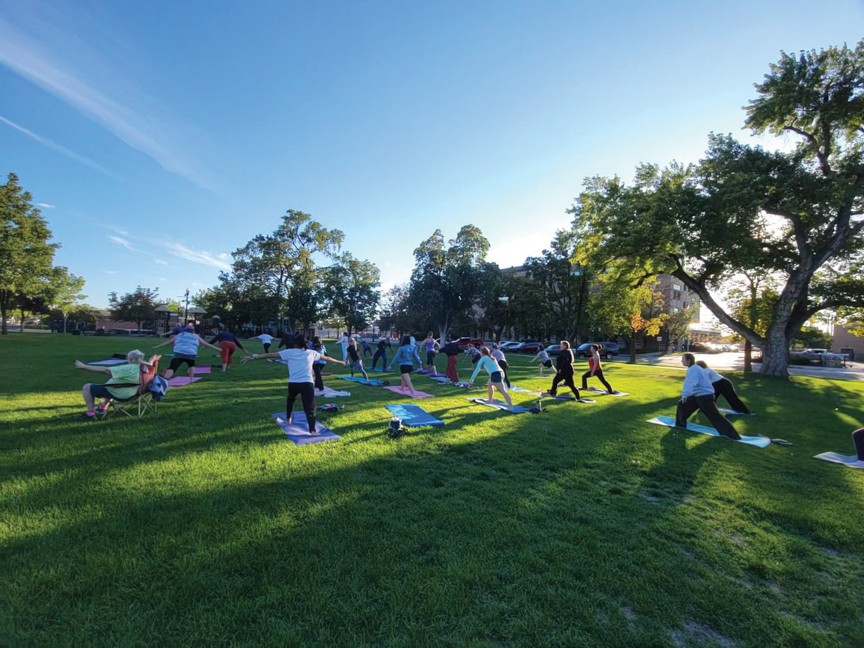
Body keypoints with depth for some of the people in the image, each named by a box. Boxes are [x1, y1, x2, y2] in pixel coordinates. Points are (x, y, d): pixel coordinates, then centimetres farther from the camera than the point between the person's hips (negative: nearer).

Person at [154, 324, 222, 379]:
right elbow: (207, 344, 27)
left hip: (178, 354, 0)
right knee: (191, 365, 29)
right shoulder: (196, 336, 23)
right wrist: (216, 348, 33)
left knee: (172, 368, -11)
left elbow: (169, 341, 27)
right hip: (191, 354, 0)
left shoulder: (179, 335, 25)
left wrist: (158, 346, 36)